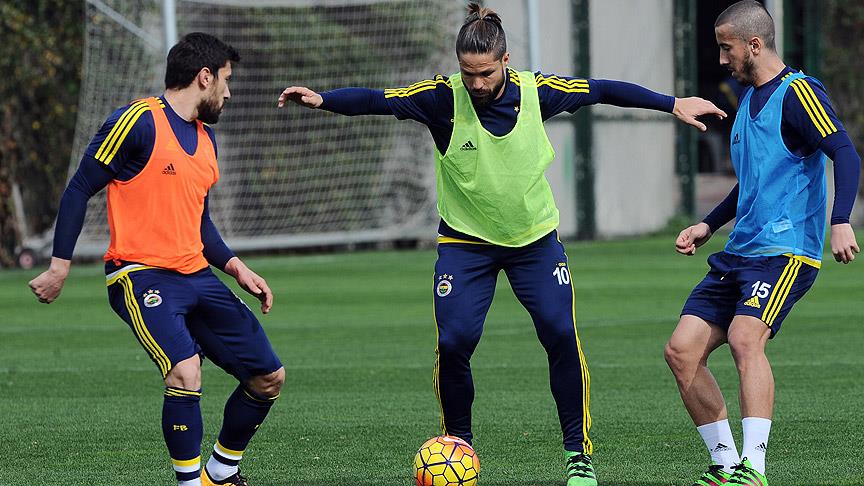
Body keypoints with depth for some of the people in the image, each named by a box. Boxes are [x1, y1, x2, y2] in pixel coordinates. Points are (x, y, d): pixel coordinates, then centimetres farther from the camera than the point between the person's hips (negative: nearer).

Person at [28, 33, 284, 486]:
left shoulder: (206, 140, 17)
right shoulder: (139, 121, -8)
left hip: (196, 277, 8)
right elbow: (79, 189, -6)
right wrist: (60, 266, -8)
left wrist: (235, 266, 14)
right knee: (185, 373, -30)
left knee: (269, 377, 6)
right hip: (141, 275, -8)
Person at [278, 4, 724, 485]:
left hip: (535, 238, 1)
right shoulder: (444, 97, -16)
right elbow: (377, 100, -24)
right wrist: (322, 99, -40)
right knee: (454, 342, -14)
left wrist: (672, 104, 8)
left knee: (560, 333, -11)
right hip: (466, 242, -1)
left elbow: (602, 90, 2)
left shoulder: (536, 91, -11)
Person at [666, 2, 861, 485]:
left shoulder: (797, 93, -9)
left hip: (785, 251, -9)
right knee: (682, 351, 0)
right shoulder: (749, 98, 19)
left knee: (744, 337, -30)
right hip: (739, 254, 9)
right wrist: (709, 225, 30)